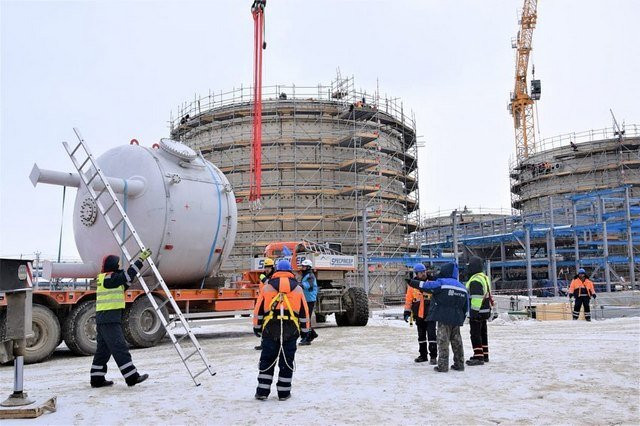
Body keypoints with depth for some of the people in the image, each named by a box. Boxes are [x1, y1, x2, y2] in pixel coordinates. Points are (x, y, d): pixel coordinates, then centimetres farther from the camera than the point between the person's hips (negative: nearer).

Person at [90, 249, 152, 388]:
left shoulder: (104, 279, 18)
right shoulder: (110, 278, -11)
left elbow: (125, 283, 22)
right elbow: (127, 275, -15)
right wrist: (141, 259, -14)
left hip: (102, 319, 10)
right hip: (110, 319, -10)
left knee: (103, 349, 14)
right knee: (120, 348, -10)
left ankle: (97, 379, 19)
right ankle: (132, 377, -9)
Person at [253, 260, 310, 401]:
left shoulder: (267, 287, 4)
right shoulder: (297, 289, 7)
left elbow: (258, 310, 5)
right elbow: (304, 312, 9)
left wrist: (257, 327, 14)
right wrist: (305, 330, 17)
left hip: (270, 329, 0)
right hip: (291, 331, 0)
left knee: (267, 361, 9)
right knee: (287, 362, 8)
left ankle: (262, 391, 9)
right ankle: (284, 393, 12)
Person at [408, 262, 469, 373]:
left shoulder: (442, 283, -7)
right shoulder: (462, 287, 15)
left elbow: (426, 286, -9)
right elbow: (466, 306, 18)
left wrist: (412, 282, 3)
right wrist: (462, 319, 25)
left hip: (444, 318, -6)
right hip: (457, 319, 6)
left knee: (443, 341, -2)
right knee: (457, 341, 15)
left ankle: (443, 366, -2)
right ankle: (459, 364, 21)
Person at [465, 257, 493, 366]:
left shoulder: (475, 280, -19)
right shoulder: (485, 278, 15)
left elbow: (476, 298, -26)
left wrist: (473, 312, -24)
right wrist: (489, 310, 27)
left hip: (477, 312, -10)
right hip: (485, 311, 10)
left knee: (475, 334, -5)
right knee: (482, 333, 17)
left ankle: (478, 356, -5)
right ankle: (484, 355, 26)